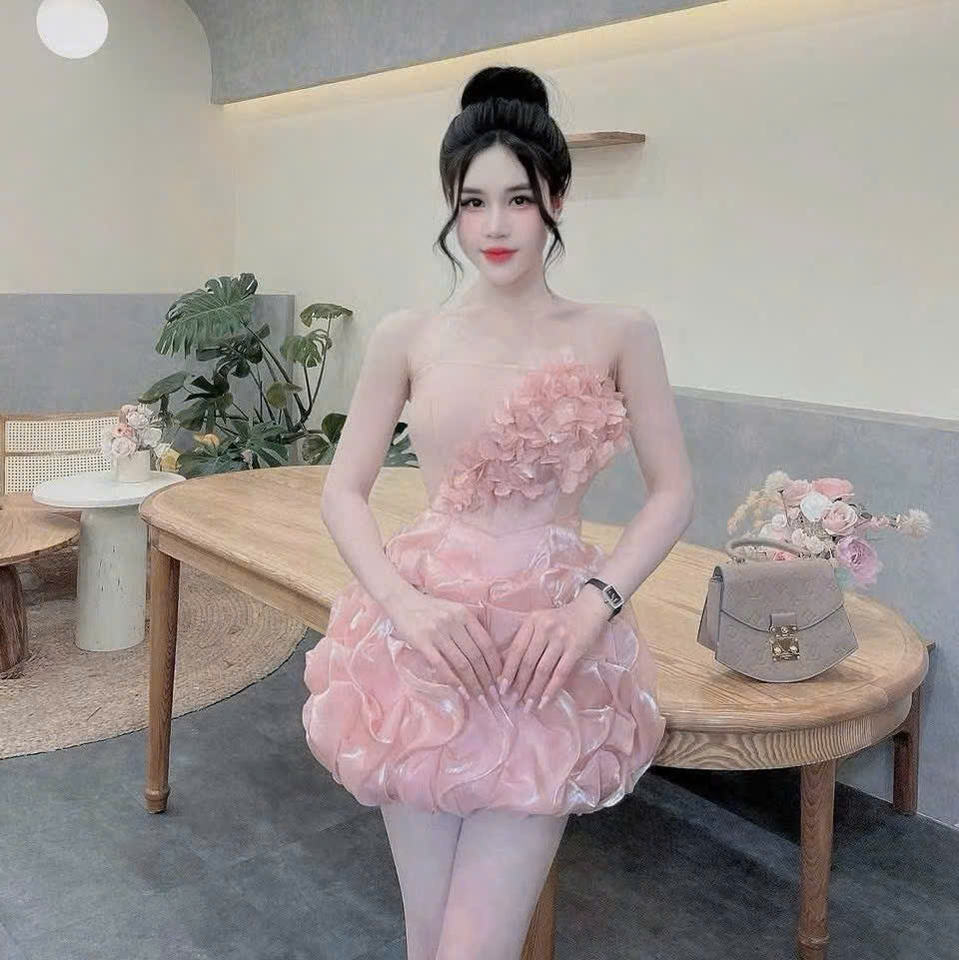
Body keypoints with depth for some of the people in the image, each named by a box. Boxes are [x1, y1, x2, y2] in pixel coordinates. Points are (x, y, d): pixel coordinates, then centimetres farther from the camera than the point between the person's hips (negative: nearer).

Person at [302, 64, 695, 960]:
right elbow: (342, 492, 3)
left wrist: (593, 602, -13)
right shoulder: (405, 336, 1)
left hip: (550, 655, -1)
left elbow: (672, 491, 2)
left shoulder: (619, 333, -1)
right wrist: (404, 603, -13)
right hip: (422, 645, 1)